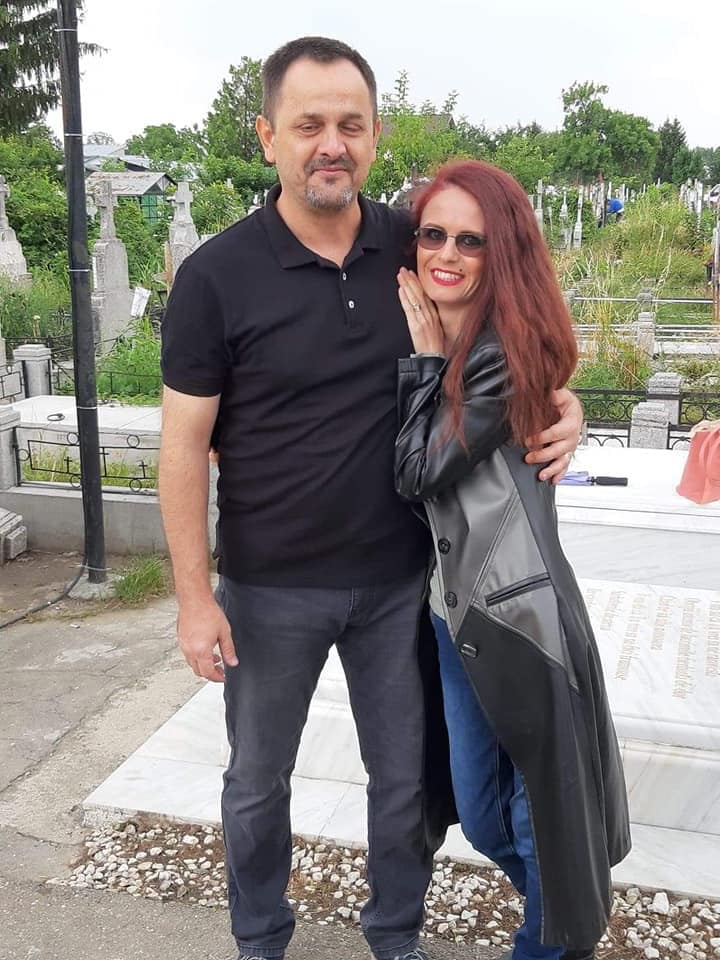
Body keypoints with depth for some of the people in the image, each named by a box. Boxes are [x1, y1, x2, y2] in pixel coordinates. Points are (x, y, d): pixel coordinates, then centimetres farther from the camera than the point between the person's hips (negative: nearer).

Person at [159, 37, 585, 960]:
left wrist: (557, 403, -10)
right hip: (270, 589, -2)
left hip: (399, 579, 2)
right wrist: (194, 596, -11)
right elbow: (184, 446, -10)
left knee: (409, 778, 17)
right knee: (258, 780, 19)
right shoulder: (215, 276, -12)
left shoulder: (414, 249, -4)